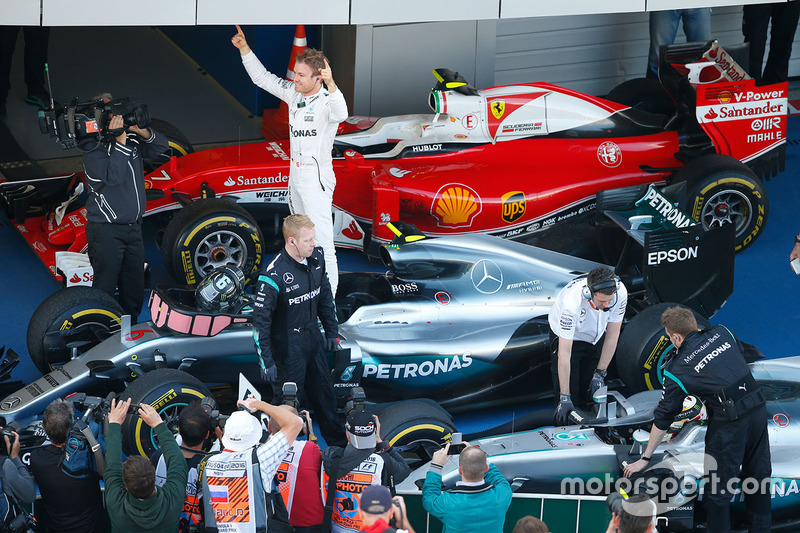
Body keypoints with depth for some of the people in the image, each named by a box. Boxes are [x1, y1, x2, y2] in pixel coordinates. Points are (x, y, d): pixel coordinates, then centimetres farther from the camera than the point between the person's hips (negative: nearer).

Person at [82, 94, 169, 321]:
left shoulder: (131, 139, 8)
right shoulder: (93, 149, -12)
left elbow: (161, 146, 7)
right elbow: (112, 176, -25)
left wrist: (143, 132, -11)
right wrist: (120, 141, -27)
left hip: (133, 227, 7)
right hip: (106, 230, -7)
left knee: (134, 290, 12)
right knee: (104, 288, -6)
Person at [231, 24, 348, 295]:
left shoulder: (327, 102, -21)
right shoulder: (293, 93, 2)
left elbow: (341, 114, -44)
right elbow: (262, 77, 12)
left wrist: (331, 85, -62)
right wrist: (244, 48, 3)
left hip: (317, 177, -9)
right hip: (296, 173, 9)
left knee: (321, 244, -12)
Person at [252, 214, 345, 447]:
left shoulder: (316, 258, -5)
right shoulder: (274, 275, -27)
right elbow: (260, 320, -20)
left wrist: (332, 331, 17)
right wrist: (266, 362, -18)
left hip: (313, 337, 7)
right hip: (288, 346, -7)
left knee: (324, 390, 21)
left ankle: (337, 443, 39)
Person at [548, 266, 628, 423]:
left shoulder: (620, 292, -32)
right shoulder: (572, 302, -43)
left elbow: (612, 336, -16)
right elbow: (564, 354, -37)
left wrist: (599, 374, -13)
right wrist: (565, 398, -34)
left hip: (595, 337, 3)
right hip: (568, 337, -3)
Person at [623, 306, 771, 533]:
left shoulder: (676, 370, -3)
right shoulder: (722, 333, 7)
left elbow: (663, 417, 4)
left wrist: (645, 458, 13)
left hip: (729, 421, -6)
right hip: (758, 406, 6)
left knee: (718, 487, 8)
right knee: (758, 475, 21)